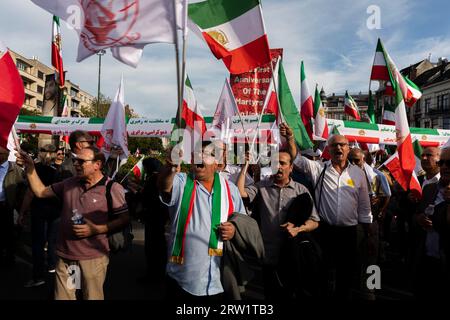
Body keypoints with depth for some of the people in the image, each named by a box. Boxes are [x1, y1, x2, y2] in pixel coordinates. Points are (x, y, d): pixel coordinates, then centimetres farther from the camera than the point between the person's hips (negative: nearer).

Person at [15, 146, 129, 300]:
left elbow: (124, 220, -13)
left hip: (93, 257, -5)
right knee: (62, 296, 17)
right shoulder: (69, 184, 7)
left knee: (92, 297, 11)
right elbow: (40, 192, 12)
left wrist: (96, 229, -21)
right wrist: (30, 168, 2)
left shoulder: (113, 189, -13)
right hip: (65, 255, 6)